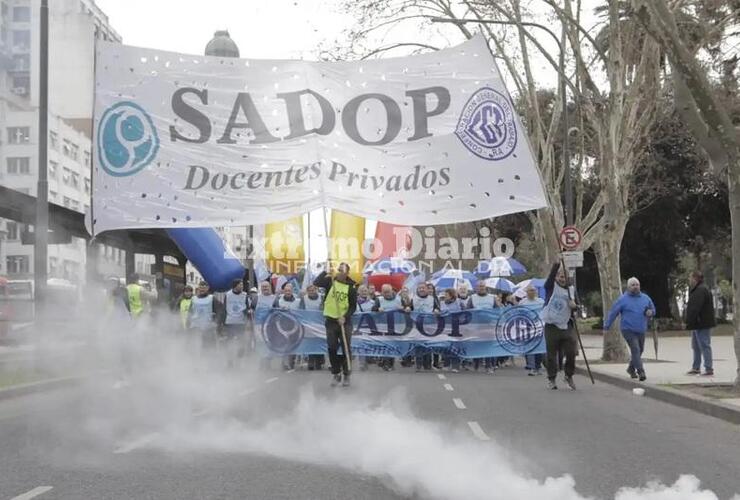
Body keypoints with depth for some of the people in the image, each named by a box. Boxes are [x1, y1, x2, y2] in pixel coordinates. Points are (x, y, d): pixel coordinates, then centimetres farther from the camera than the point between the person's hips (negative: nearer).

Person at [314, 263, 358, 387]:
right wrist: (326, 272, -23)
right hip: (331, 320, 1)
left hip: (345, 322, -1)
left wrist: (345, 317, -16)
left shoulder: (351, 287, -4)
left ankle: (346, 375, 12)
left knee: (346, 349, 1)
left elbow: (353, 306, -3)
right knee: (332, 348, 5)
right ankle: (336, 374, 18)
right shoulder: (330, 281, -1)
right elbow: (316, 282, -17)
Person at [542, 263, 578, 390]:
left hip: (567, 327, 2)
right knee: (552, 355, 3)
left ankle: (569, 376, 20)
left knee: (571, 353, -1)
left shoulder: (570, 291, 10)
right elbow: (551, 274, -16)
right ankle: (551, 379, 15)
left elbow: (575, 307, 10)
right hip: (551, 326, -2)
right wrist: (557, 264, -29)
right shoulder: (551, 287, 2)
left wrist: (574, 306, -12)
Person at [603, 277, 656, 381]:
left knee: (640, 350, 15)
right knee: (635, 349, -17)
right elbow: (613, 312, -2)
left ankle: (631, 369, 36)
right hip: (628, 330, -5)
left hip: (641, 330, 5)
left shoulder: (645, 298, 8)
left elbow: (653, 309, 18)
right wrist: (607, 326, -2)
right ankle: (641, 372, -21)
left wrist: (650, 312, -6)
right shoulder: (623, 299, -5)